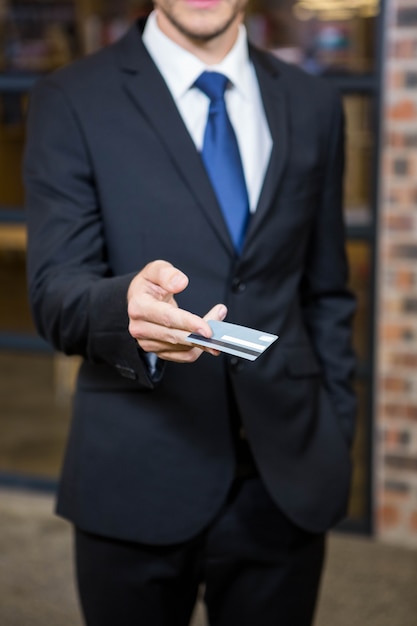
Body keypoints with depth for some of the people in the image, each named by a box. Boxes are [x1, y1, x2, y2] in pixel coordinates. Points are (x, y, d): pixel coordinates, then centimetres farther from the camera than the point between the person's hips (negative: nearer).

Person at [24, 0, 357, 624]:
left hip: (287, 477, 3)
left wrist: (336, 439, 8)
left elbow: (326, 292, 13)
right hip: (140, 480, -2)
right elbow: (55, 293, -11)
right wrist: (125, 307, -33)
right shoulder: (72, 100, -3)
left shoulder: (312, 104, 9)